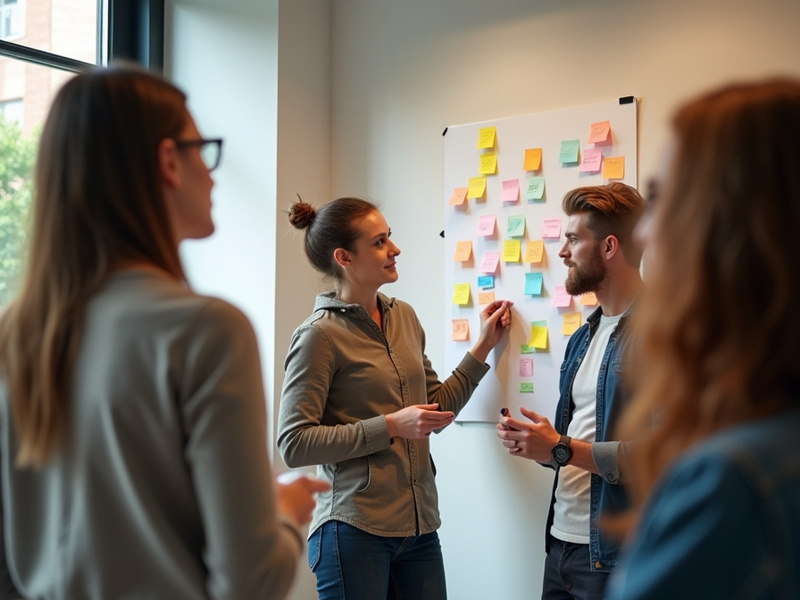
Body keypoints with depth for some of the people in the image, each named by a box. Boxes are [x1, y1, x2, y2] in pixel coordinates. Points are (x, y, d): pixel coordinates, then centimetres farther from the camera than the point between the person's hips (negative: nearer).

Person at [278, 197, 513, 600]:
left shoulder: (405, 317, 10)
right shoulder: (320, 335, -11)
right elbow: (294, 444, -14)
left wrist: (483, 347, 12)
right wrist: (390, 426, -17)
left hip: (420, 526, 6)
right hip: (354, 531, -6)